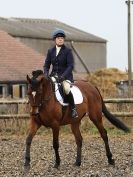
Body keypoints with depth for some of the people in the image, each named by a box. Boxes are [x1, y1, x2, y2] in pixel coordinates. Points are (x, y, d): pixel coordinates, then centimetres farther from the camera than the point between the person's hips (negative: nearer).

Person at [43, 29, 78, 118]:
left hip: (66, 76, -4)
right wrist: (46, 74, -8)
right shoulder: (50, 51, 10)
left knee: (66, 89, -34)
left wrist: (63, 76, -22)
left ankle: (73, 108, -17)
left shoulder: (68, 51, -3)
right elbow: (46, 64, 12)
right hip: (54, 76, 4)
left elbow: (71, 66, -9)